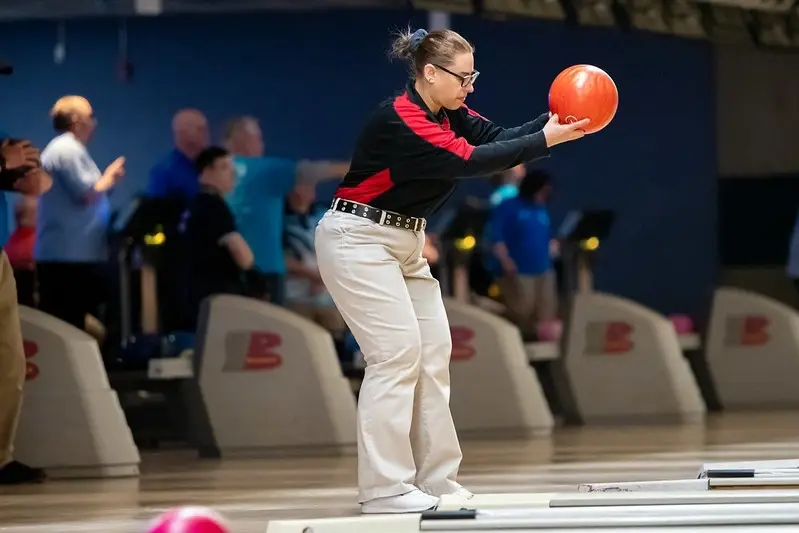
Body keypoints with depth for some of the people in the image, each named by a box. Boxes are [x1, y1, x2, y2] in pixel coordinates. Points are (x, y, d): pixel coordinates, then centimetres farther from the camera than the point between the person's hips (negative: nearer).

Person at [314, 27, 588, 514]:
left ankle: (434, 479, 9)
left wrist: (551, 123, -23)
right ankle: (384, 489, -12)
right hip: (359, 241, -10)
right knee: (398, 351, -14)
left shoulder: (449, 114, 5)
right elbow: (470, 161, -29)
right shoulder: (401, 119, -23)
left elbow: (496, 138, -8)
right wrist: (545, 140, -30)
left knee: (433, 352, 5)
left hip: (404, 243, 10)